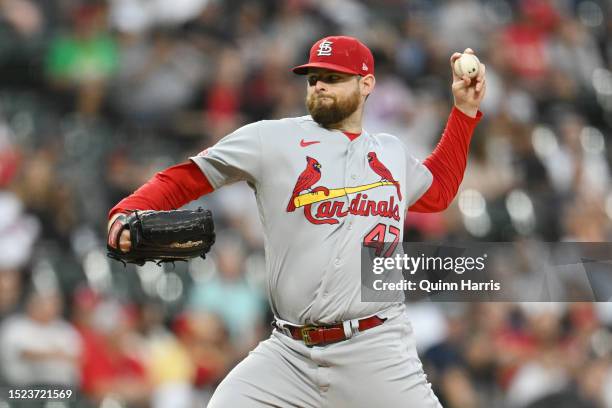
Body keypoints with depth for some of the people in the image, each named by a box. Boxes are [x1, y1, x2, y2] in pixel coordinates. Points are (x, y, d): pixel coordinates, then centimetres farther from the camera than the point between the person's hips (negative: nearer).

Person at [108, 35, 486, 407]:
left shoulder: (392, 152, 17)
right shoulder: (271, 138, 3)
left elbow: (437, 191, 36)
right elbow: (184, 178, 3)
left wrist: (465, 110, 31)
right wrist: (128, 214, -15)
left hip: (378, 350, 2)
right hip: (288, 352, -2)